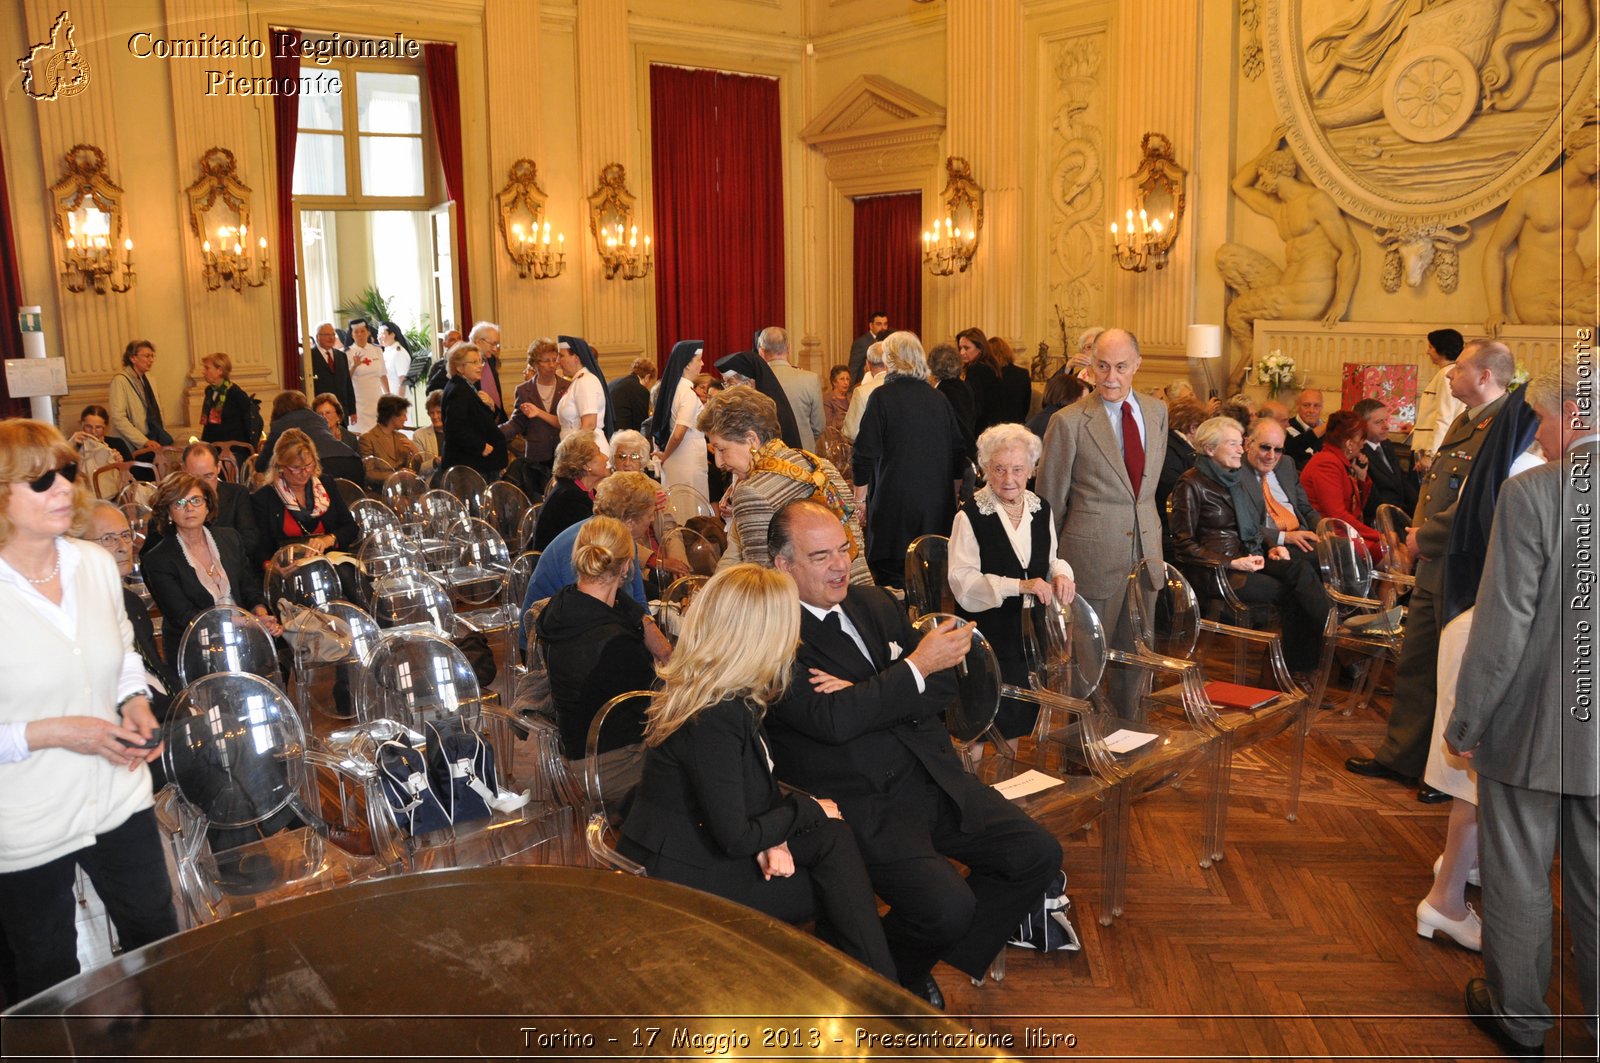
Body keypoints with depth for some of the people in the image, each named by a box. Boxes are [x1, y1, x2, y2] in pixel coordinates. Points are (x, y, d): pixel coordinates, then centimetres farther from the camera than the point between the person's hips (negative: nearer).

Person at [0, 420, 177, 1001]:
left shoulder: (96, 564, -2)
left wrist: (136, 703, -3)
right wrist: (49, 733, -23)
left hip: (120, 800, 5)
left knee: (160, 942, 21)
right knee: (52, 981, 18)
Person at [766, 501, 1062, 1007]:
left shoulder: (876, 604, 11)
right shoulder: (773, 636, -12)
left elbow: (945, 687, 6)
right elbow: (832, 720, -24)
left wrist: (864, 697, -12)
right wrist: (917, 667, -21)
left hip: (931, 776, 8)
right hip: (860, 804, -7)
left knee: (1039, 855, 0)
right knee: (949, 906, -24)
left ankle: (943, 956, 18)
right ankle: (891, 971, 11)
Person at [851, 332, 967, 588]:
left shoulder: (882, 396, -8)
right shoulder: (938, 398, 7)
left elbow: (865, 454, -11)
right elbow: (959, 452, 13)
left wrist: (860, 497, 0)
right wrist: (952, 496, 24)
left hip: (895, 505, -5)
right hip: (937, 506, 5)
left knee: (893, 579, -1)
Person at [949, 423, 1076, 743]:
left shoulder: (1041, 510, 5)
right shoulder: (970, 515, -13)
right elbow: (963, 581, -18)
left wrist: (1060, 573, -6)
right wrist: (1018, 586, -28)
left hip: (1031, 635, 5)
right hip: (987, 638, -5)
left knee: (1019, 721, 17)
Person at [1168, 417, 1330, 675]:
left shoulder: (1242, 478, 17)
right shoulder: (1190, 485, -5)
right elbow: (1183, 546, -9)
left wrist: (1271, 548, 4)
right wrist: (1232, 563, -16)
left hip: (1252, 559, 6)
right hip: (1218, 571, -6)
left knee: (1301, 568, -25)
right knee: (1288, 592, -27)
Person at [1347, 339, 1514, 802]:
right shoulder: (1464, 422, 13)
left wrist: (1426, 537, -16)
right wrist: (1419, 528, 2)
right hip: (1433, 566, 10)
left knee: (1459, 675, 5)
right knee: (1414, 664, 17)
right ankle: (1401, 755, 30)